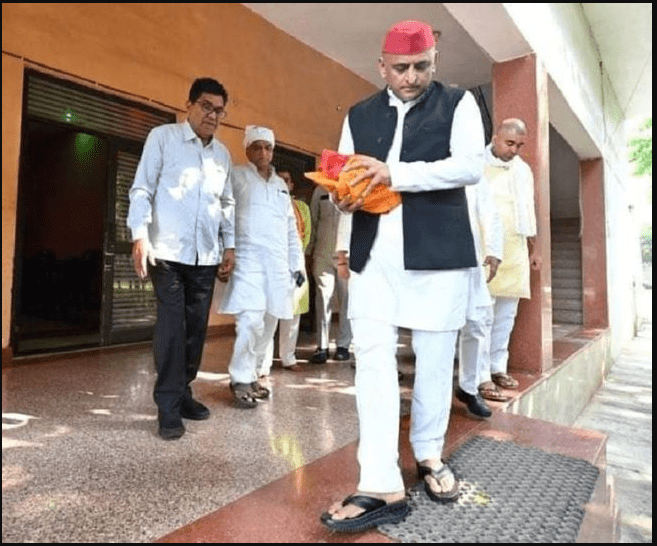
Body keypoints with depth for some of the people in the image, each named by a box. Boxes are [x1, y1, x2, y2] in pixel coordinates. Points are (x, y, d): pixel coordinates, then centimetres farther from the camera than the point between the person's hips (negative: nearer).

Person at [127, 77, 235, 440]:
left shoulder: (222, 153, 16)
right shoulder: (162, 137, 2)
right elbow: (142, 189, -2)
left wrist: (229, 244, 13)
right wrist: (140, 235, -13)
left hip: (206, 254, 5)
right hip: (169, 250, -5)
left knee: (196, 326, 7)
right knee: (171, 325, -7)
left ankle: (182, 392, 21)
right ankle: (168, 406, 2)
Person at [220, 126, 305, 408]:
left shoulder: (281, 184, 21)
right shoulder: (236, 177, 4)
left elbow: (291, 227, 20)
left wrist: (297, 264, 14)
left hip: (278, 263, 6)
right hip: (248, 260, -5)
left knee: (268, 323, 8)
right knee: (251, 321, -15)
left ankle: (251, 374, 23)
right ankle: (240, 379, 2)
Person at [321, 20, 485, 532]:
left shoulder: (458, 103, 7)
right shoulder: (359, 116, 17)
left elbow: (471, 164, -9)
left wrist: (395, 173, -18)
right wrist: (346, 197, -7)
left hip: (438, 253, -2)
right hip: (373, 258, 3)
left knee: (434, 362, 7)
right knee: (373, 362, -6)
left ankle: (429, 454, 30)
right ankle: (383, 487, 0)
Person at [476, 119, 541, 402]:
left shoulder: (523, 169, 18)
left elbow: (529, 211, 23)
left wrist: (533, 249, 22)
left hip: (515, 252, 7)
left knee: (506, 315, 8)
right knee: (484, 314, -8)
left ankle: (498, 367, 19)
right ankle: (482, 377, -3)